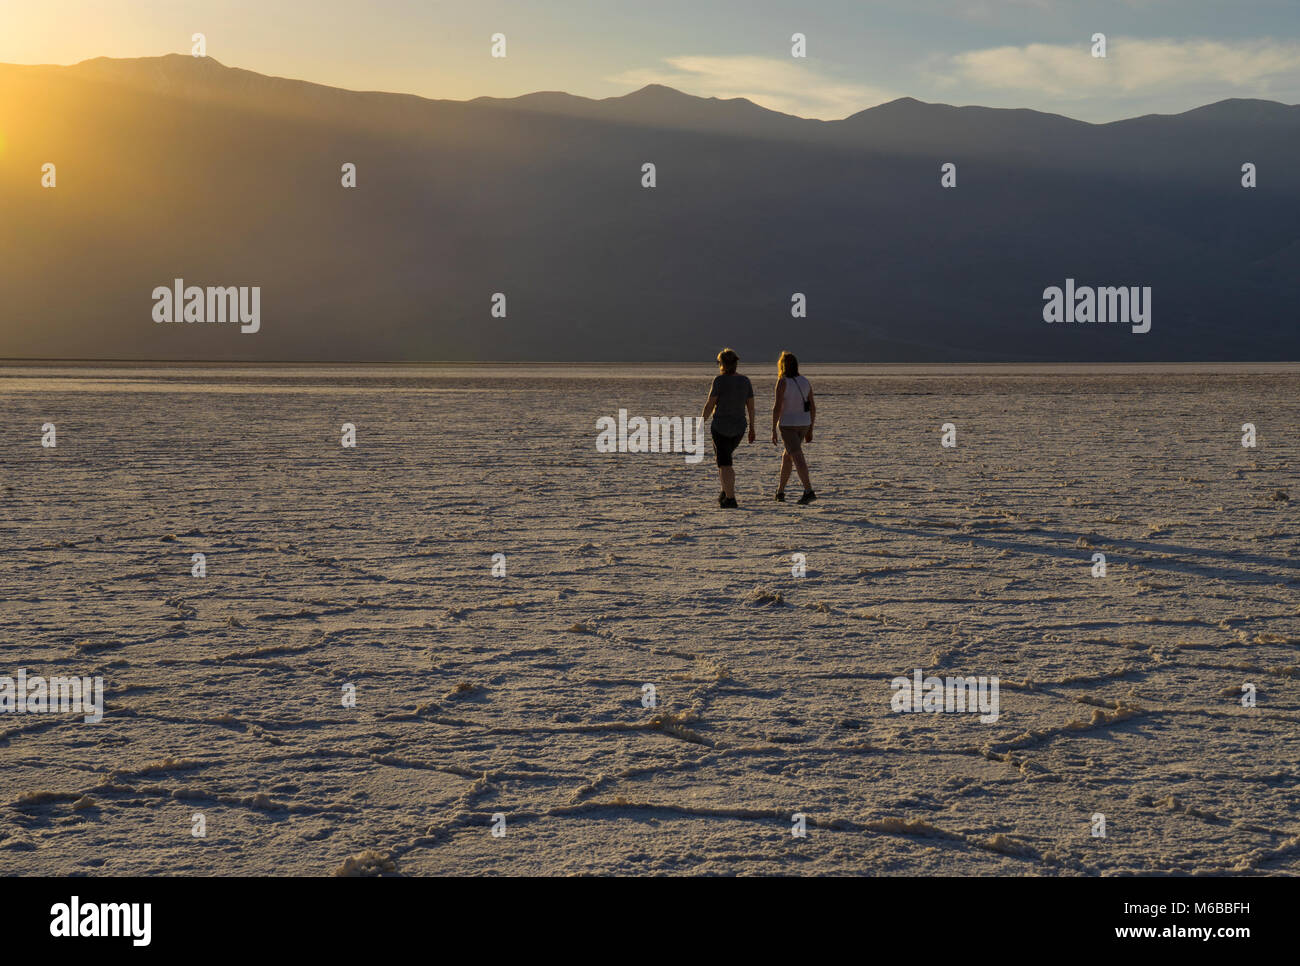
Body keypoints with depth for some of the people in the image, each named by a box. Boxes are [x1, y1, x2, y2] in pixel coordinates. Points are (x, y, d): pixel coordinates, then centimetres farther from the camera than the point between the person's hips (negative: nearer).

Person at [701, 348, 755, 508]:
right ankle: (726, 492, 21)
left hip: (720, 427, -5)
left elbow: (710, 404, -12)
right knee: (724, 458, 26)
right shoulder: (745, 381, 1)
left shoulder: (720, 380, -13)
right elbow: (751, 405, 4)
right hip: (739, 428, 5)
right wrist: (752, 428, 12)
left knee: (724, 464, -1)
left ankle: (730, 499, -8)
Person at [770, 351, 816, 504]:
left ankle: (809, 492, -23)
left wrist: (773, 431, -12)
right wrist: (810, 430, 14)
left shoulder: (782, 382, -12)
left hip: (787, 424, -6)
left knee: (798, 459, -11)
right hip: (803, 424, 6)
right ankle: (780, 491, 26)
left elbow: (777, 407, -16)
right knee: (787, 456, 21)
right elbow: (813, 407, 7)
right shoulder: (805, 382, 6)